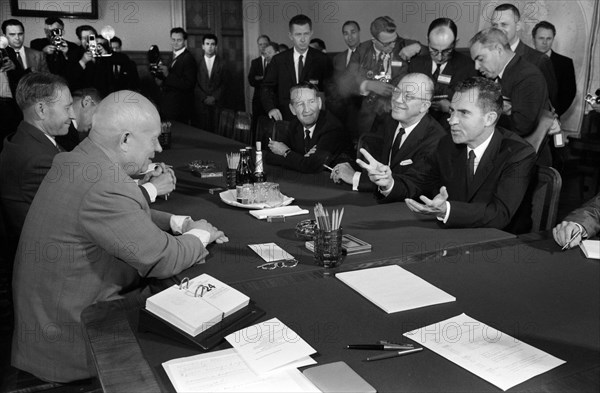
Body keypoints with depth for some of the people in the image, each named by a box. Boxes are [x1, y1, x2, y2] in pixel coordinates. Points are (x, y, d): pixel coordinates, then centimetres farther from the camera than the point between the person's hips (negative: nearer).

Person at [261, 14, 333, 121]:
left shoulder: (322, 60, 3)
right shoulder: (278, 60, 7)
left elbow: (330, 90, 3)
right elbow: (267, 87, 7)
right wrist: (271, 108, -10)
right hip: (284, 118, 1)